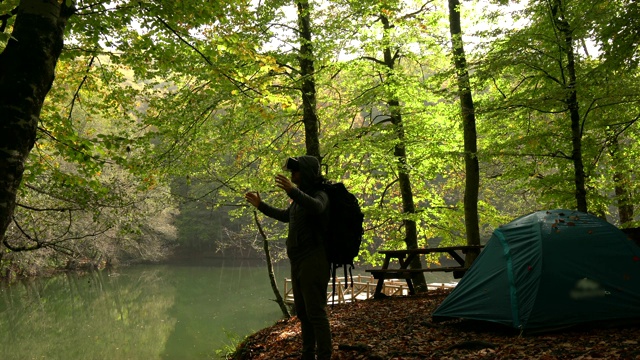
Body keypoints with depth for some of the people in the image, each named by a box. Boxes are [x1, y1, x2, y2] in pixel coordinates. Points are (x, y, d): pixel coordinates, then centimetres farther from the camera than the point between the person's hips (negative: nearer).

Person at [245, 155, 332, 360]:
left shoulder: (319, 195, -11)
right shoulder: (300, 198, 15)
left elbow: (316, 207, -37)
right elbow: (285, 215, 34)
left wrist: (292, 191, -52)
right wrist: (260, 205, 34)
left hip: (313, 262, -9)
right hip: (298, 262, 9)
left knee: (316, 312, -10)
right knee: (303, 312, 14)